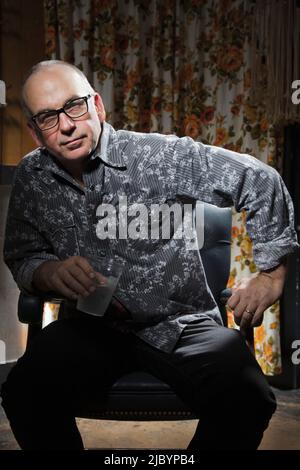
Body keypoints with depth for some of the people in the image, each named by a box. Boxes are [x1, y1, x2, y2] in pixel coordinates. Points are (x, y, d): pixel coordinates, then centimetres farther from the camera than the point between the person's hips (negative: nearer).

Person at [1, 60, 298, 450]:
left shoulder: (161, 155, -12)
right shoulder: (32, 177, 1)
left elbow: (259, 179, -8)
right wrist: (50, 272, -15)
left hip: (182, 322, -1)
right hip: (94, 326, 2)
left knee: (247, 400, -27)